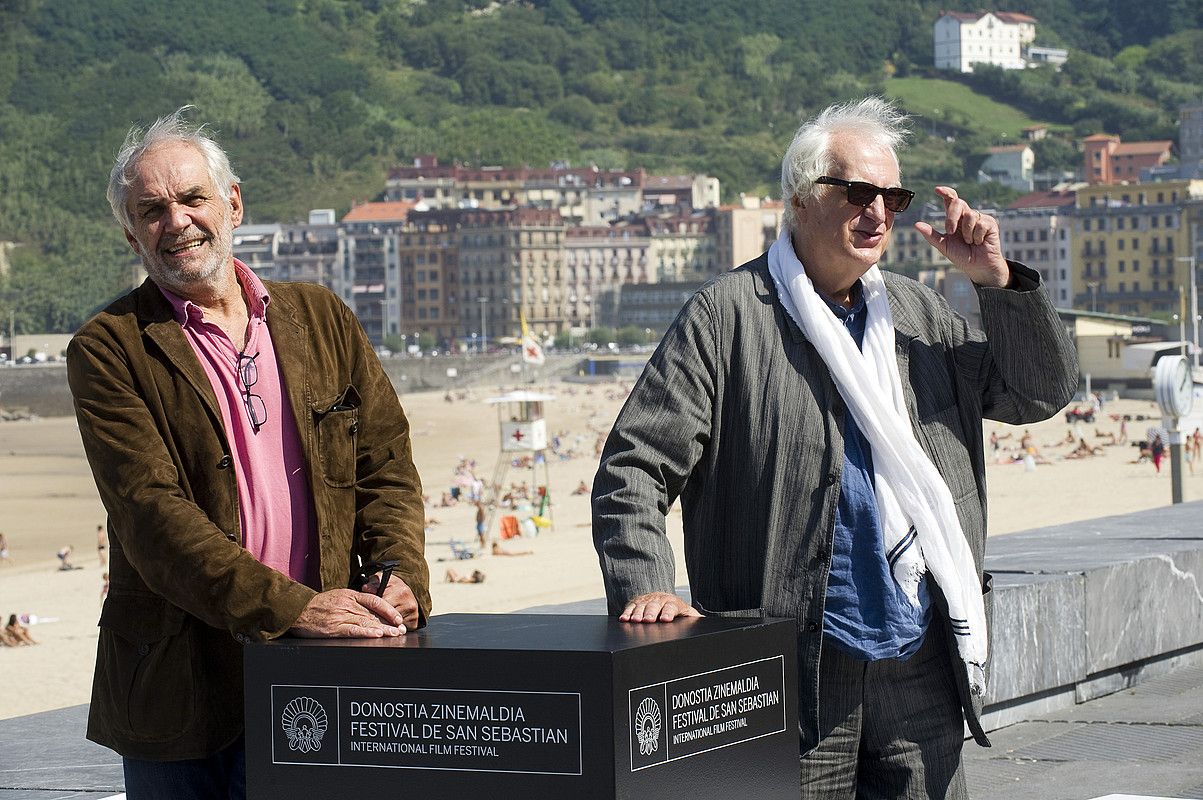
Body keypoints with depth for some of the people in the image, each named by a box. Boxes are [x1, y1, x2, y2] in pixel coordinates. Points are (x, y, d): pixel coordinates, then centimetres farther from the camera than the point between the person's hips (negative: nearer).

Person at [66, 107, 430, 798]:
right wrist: (292, 607, -22)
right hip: (182, 688, -3)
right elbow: (153, 514, -13)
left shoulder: (322, 319, 12)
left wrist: (398, 573, -9)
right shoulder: (109, 351, -2)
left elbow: (387, 465, 12)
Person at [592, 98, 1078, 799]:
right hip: (794, 674, -5)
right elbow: (633, 469, -5)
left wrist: (999, 281, 1)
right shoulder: (728, 316, -2)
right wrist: (646, 586, -21)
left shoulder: (919, 314, 16)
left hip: (922, 668, 5)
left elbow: (1039, 394, 15)